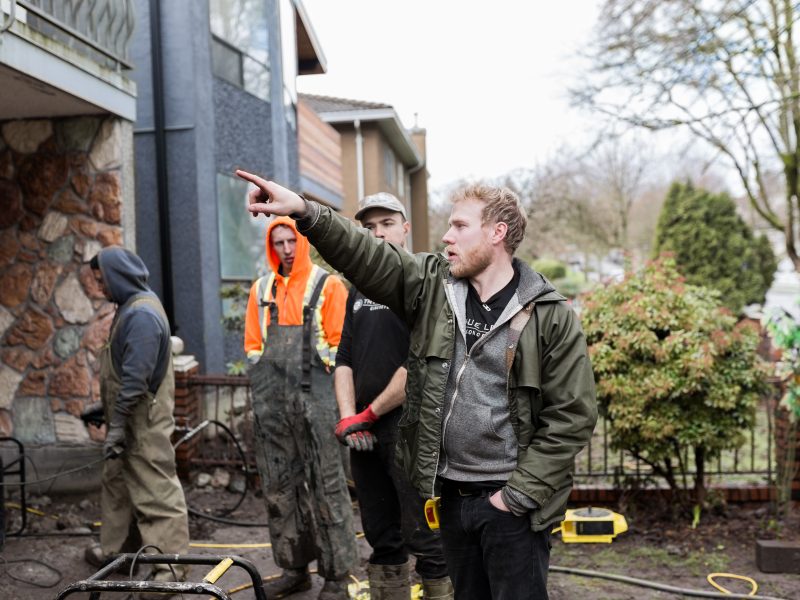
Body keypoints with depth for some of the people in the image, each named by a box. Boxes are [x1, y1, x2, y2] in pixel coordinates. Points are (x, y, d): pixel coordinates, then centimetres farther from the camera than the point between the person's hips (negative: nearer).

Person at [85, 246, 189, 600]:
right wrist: (108, 413, 23)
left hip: (144, 422, -11)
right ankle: (117, 548, 34)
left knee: (156, 489, -5)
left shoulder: (142, 314, -21)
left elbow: (135, 378, -25)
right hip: (128, 417, 11)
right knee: (117, 481, 20)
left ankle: (171, 564, 1)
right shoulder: (130, 307, 11)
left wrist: (117, 425, -21)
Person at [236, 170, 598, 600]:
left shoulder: (551, 317, -10)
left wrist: (520, 494, -12)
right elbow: (366, 256, -7)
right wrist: (304, 211, -22)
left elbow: (572, 414, -11)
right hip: (451, 494, 5)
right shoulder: (432, 286, 3)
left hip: (509, 501, -5)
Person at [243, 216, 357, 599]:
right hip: (272, 403, 5)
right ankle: (294, 568, 21)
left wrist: (317, 379, -7)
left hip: (314, 398, -5)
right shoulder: (261, 290, 14)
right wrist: (266, 381, 9)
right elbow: (253, 345, 18)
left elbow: (341, 342, -3)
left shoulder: (327, 286, 0)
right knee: (278, 485, 9)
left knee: (326, 486, -3)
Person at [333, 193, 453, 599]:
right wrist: (348, 417, -3)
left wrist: (369, 413, -10)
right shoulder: (358, 291, 16)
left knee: (424, 537, -4)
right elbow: (344, 360, 12)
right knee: (381, 537, 14)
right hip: (364, 434, 7)